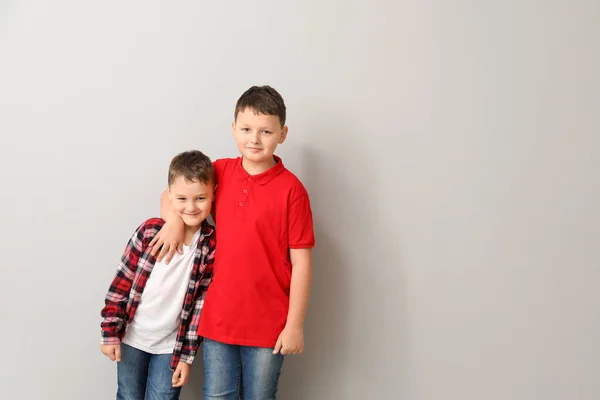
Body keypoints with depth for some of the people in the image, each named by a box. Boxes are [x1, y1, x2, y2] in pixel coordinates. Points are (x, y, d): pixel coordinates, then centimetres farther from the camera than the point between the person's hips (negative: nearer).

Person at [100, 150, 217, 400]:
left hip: (171, 344, -1)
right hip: (132, 337, 1)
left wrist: (187, 355, -6)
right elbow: (121, 283, -6)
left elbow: (203, 305, -8)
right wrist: (110, 332, -6)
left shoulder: (213, 246, -13)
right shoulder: (149, 232, -14)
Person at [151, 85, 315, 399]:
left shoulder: (291, 189, -12)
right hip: (217, 317, 3)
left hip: (268, 323, -3)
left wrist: (295, 325, -9)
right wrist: (174, 219, -8)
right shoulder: (220, 172, 0)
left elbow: (300, 262, -10)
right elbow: (170, 194, 15)